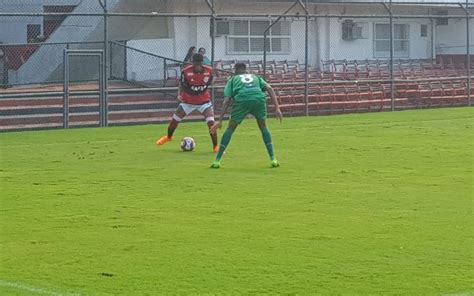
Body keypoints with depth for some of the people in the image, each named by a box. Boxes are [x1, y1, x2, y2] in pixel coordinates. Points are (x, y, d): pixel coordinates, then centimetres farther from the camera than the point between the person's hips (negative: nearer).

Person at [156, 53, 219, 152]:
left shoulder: (209, 71, -16)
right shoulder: (186, 72, -21)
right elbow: (182, 84, -3)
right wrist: (180, 94, -11)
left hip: (204, 101, -1)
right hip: (188, 101, 1)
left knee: (211, 122, -17)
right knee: (174, 120, 11)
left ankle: (215, 146, -3)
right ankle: (168, 137, 42)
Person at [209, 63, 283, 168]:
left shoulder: (232, 80, 30)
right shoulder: (256, 77, 36)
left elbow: (226, 101, 17)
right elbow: (269, 89, 18)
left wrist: (220, 121, 15)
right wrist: (277, 108, 13)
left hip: (241, 100, -1)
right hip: (259, 99, 1)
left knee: (230, 129, 14)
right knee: (263, 127, 24)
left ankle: (217, 161, 10)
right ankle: (273, 159, 17)